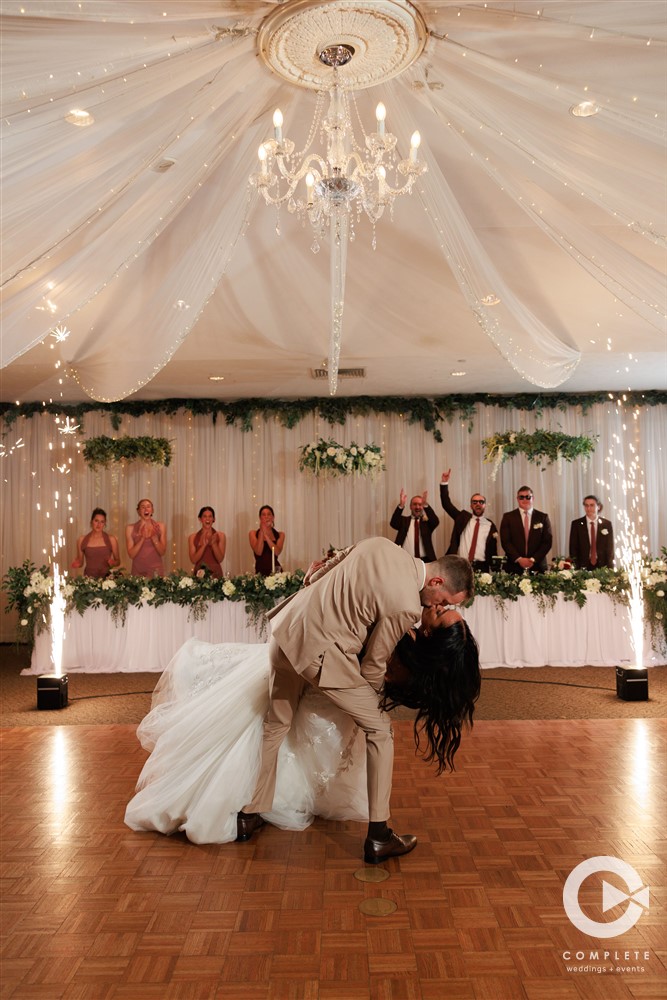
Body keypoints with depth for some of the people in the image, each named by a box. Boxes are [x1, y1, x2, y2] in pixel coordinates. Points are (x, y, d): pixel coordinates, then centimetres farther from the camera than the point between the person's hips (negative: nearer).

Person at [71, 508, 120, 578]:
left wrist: (113, 563, -8)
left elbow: (118, 561, 11)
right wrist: (77, 564, -4)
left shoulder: (111, 539, 4)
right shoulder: (82, 540, 6)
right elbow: (80, 561, 15)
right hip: (89, 577, 1)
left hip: (106, 577, -1)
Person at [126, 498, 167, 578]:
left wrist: (154, 537, -15)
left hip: (156, 570, 0)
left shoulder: (160, 526, 2)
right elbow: (131, 555, -5)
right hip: (138, 571, 0)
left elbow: (162, 552, -1)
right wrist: (142, 538, -17)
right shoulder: (131, 528, 0)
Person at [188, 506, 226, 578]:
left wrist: (213, 543, -16)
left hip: (215, 573, 0)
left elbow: (220, 559, -3)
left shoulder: (220, 536, 2)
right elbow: (193, 560, -4)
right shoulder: (193, 537, 3)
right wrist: (204, 545, -15)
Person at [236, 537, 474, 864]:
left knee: (274, 726, 23)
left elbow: (315, 575, 12)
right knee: (379, 730, 9)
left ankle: (250, 816, 39)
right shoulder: (406, 604, -17)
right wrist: (371, 693, 14)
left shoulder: (379, 544, 2)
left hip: (286, 631, 8)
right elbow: (373, 665, -5)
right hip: (320, 653, -8)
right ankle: (378, 837, 17)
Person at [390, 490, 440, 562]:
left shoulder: (427, 521, 9)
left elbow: (436, 521, -12)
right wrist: (401, 505, -24)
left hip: (425, 560, 0)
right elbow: (393, 523, -8)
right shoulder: (403, 520, 10)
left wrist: (426, 504, -26)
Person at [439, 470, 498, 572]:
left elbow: (493, 550, 9)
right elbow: (446, 503, 3)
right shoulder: (462, 518, 10)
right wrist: (444, 482, -7)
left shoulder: (491, 526, 7)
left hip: (481, 567, 0)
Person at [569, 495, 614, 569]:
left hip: (602, 567, 0)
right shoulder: (576, 524, 2)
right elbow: (573, 548, 1)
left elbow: (610, 548, 4)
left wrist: (609, 570, -4)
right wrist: (576, 569, -8)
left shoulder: (607, 524, 4)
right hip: (583, 567, 0)